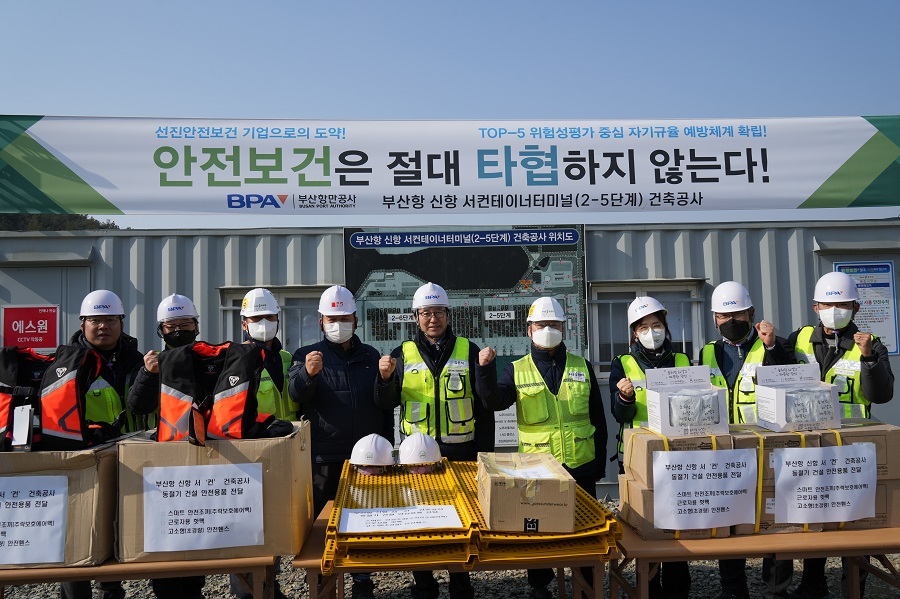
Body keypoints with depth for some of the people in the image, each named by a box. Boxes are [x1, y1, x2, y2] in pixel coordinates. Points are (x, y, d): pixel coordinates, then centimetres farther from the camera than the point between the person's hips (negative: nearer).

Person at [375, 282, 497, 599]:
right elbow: (386, 403, 4)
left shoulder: (468, 350, 2)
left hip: (461, 452, 0)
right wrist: (385, 378, -16)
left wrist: (485, 367, -18)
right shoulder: (403, 354, 3)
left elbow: (486, 401, -1)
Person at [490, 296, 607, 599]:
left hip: (581, 466, 2)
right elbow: (495, 401, -16)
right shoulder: (516, 370, 0)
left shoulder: (582, 367, 5)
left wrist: (600, 461, 5)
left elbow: (598, 418, 8)